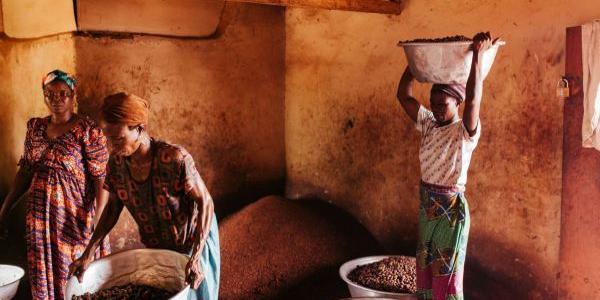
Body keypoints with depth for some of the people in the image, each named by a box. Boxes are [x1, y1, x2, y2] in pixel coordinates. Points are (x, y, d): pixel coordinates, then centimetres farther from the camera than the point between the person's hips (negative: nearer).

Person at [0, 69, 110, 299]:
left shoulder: (88, 131, -11)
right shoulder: (35, 127, 7)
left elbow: (102, 179, -15)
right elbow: (24, 172, 12)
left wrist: (97, 220, -23)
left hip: (75, 217, -5)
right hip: (39, 215, 5)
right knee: (43, 278, 15)